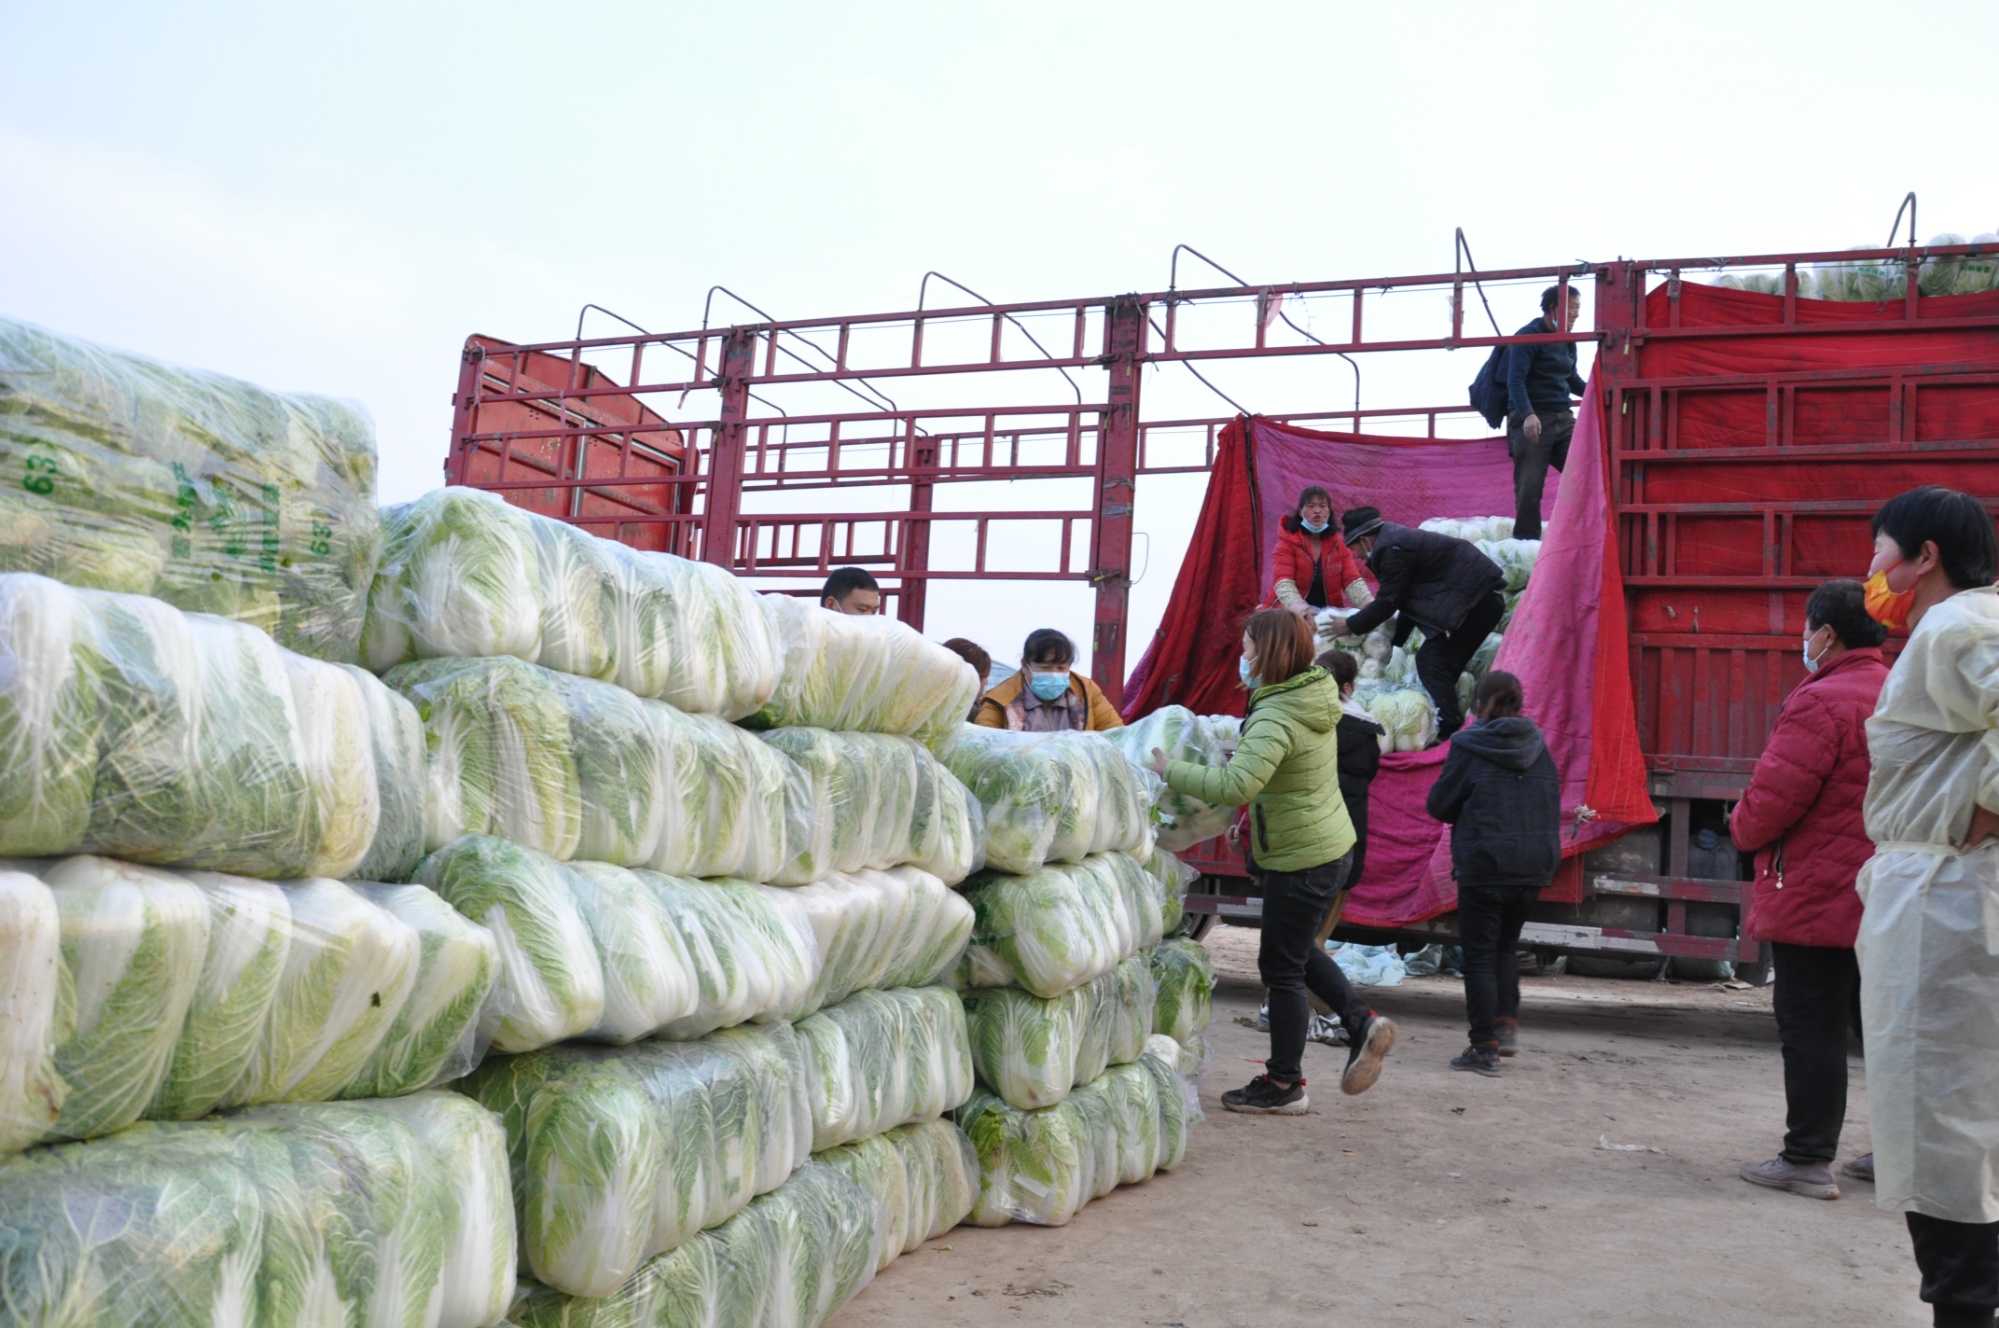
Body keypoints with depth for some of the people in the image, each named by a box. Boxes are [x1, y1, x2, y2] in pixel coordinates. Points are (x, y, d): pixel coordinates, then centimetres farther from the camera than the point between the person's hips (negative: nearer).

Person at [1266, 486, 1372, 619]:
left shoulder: (1338, 544, 7)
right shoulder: (1287, 541, -5)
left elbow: (1352, 580, -4)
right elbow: (1283, 582, -18)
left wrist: (1371, 608, -23)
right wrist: (1304, 610, -35)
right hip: (1289, 614, -3)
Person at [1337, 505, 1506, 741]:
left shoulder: (1392, 549, -15)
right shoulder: (1398, 539, 16)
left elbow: (1387, 602, -13)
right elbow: (1408, 598, 21)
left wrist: (1349, 626, -1)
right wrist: (1396, 640, 25)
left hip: (1476, 600, -10)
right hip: (1482, 597, 10)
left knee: (1432, 663, -11)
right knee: (1444, 664, 11)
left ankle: (1450, 732, -15)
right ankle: (1452, 727, 13)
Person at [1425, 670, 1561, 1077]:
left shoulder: (1469, 747, -9)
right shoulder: (1539, 748, 5)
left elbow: (1440, 805, -3)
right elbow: (1553, 805, 12)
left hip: (1484, 864, -5)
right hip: (1534, 864, 5)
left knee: (1479, 955, 3)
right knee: (1506, 945, 22)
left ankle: (1484, 1047, 4)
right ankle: (1507, 1024, 11)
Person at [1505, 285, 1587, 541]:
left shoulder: (1567, 341, 17)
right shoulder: (1528, 336, -6)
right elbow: (1516, 380, -16)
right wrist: (1527, 414, -30)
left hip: (1563, 418, 7)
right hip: (1531, 420, -7)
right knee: (1529, 487, -6)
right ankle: (1525, 542, 1)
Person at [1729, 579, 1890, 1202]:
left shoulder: (1821, 701, -17)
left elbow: (1772, 797, -19)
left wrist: (1743, 830, 1)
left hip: (1819, 895, -8)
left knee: (1810, 1029, -1)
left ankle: (1808, 1160, 5)